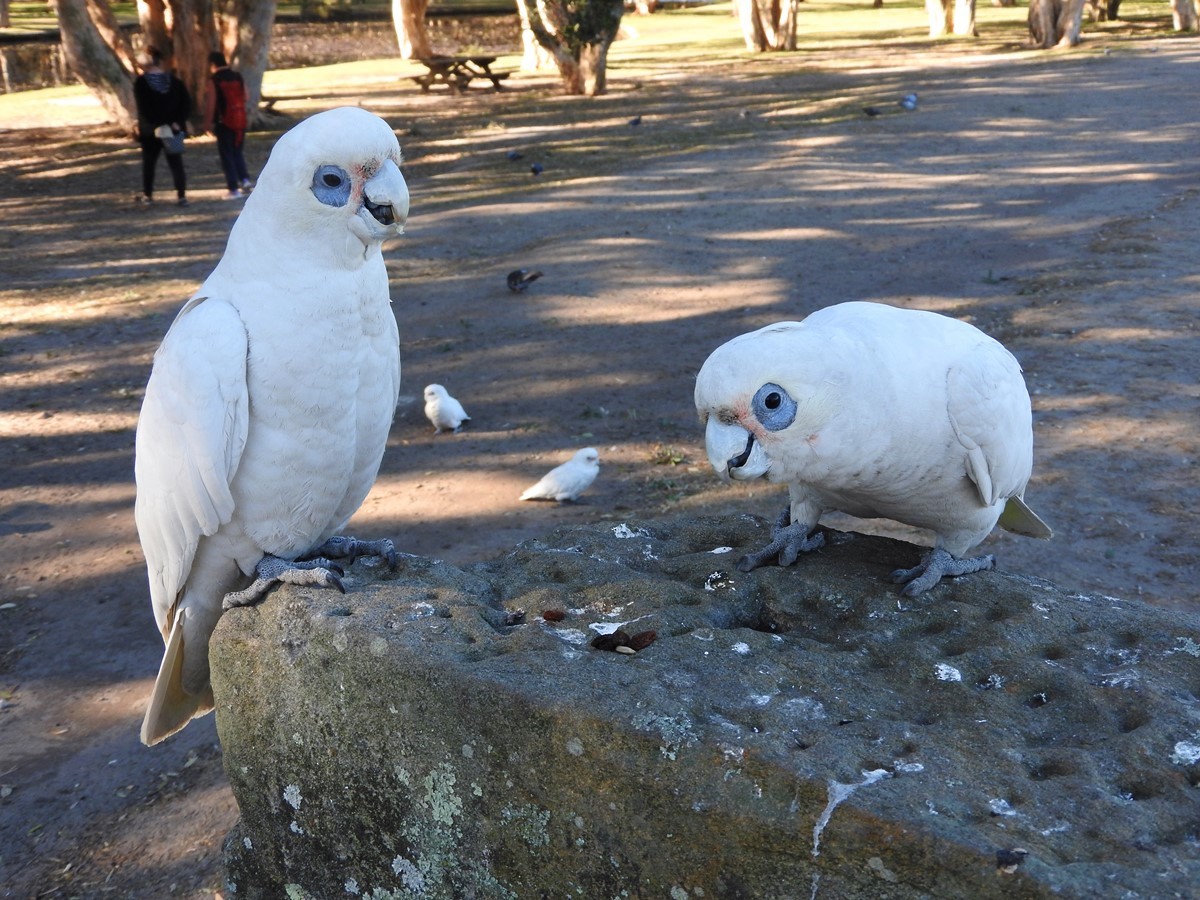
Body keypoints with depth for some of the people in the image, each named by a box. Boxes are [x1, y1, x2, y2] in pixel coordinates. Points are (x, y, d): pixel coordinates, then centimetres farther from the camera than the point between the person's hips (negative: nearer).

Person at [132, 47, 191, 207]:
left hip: (150, 131, -2)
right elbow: (187, 102, -3)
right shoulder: (174, 81, 3)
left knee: (149, 163, 13)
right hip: (173, 130, 2)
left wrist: (155, 125, -13)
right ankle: (182, 196, -4)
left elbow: (142, 109, -14)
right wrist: (178, 122, -8)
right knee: (176, 163, 4)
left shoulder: (141, 82, -7)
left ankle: (147, 195, 20)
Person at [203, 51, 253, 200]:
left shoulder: (214, 80, -10)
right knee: (237, 152, 19)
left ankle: (233, 189, 0)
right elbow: (245, 98, 9)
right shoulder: (238, 77, 5)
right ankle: (244, 179, 3)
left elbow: (210, 104, -12)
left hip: (224, 123, -5)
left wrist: (207, 123, -5)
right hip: (240, 121, 5)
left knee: (227, 155, 2)